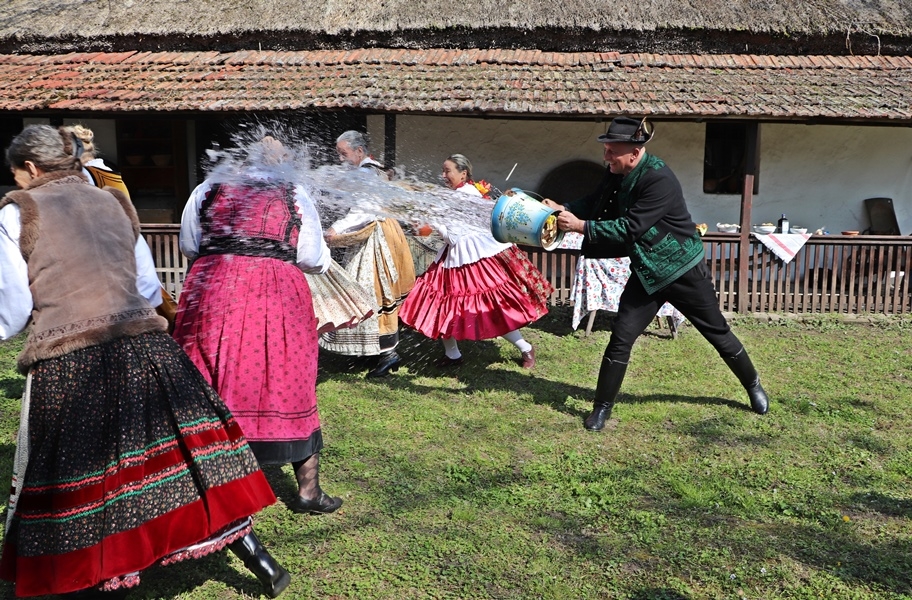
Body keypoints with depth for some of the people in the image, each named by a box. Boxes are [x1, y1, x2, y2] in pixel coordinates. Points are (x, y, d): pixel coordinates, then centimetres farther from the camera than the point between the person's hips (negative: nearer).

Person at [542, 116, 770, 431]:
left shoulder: (659, 179, -28)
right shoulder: (616, 174, -4)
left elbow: (629, 228, -31)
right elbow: (594, 202, 6)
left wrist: (580, 225, -30)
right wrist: (564, 209, -13)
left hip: (683, 269, -5)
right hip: (647, 273, 5)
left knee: (717, 332, 12)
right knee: (621, 337, -4)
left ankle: (754, 387, 36)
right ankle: (602, 408, 7)